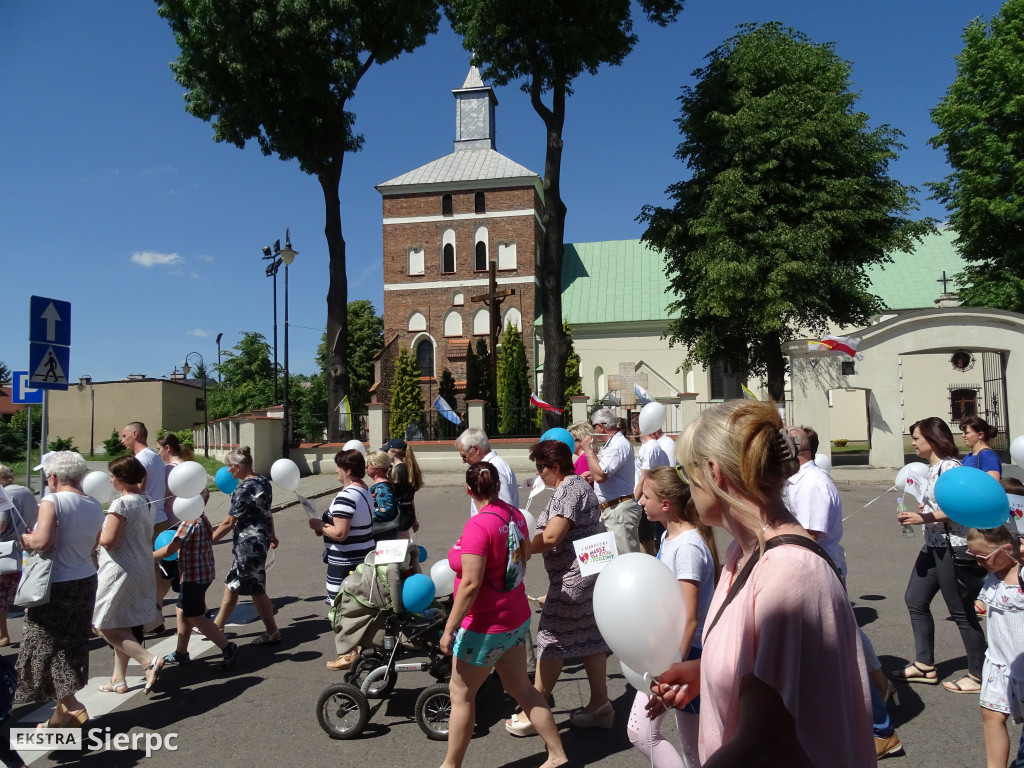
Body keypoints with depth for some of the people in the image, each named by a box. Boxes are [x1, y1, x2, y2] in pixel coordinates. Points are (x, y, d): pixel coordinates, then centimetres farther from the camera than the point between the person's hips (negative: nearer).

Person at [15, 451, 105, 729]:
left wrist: (25, 539, -9)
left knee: (48, 647, 5)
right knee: (72, 646, 17)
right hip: (86, 581, 7)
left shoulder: (52, 502, -16)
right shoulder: (94, 506, 6)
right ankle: (64, 709, 28)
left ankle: (72, 707, 1)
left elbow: (42, 541, -26)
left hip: (56, 585, -7)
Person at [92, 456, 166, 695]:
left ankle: (149, 660, -11)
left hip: (120, 570, -9)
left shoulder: (121, 503, -18)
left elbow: (108, 540, -20)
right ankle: (119, 680, 24)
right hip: (141, 569, 9)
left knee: (106, 626, 0)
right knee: (121, 626, 17)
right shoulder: (144, 502, 9)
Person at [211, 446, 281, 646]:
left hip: (249, 543, -9)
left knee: (256, 589, 1)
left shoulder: (244, 489, -20)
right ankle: (218, 625, 32)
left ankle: (272, 632, 9)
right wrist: (271, 535, 27)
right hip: (260, 538, 9)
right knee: (232, 584, 19)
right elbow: (266, 512, 17)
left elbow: (229, 522, -18)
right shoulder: (263, 482, 6)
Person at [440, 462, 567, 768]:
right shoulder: (516, 515, -1)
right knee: (521, 688, 19)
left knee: (460, 693, 8)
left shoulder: (478, 525, -25)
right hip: (517, 619, 8)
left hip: (486, 626, -8)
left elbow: (471, 585, -27)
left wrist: (449, 629, -20)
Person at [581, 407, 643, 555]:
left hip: (619, 511, -11)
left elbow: (600, 475, -24)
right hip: (610, 510, 11)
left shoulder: (618, 444, -15)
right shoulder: (612, 444, 18)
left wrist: (588, 450, -14)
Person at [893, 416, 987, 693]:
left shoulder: (950, 466, -17)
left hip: (952, 548, -10)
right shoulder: (933, 467, 11)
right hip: (934, 546, 10)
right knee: (915, 600, 14)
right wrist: (922, 511, 9)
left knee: (962, 612, 3)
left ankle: (978, 676, 19)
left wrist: (924, 518, -28)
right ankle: (925, 666, 25)